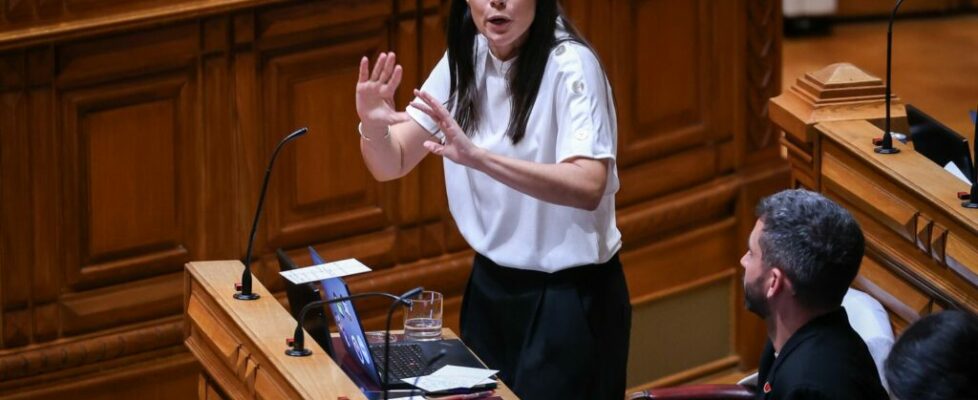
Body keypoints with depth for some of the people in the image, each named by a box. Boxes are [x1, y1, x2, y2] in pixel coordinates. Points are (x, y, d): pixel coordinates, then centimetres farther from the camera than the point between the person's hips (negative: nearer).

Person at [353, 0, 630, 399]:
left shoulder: (570, 65, -19)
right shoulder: (464, 60, 0)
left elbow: (588, 187, -31)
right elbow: (390, 166, -1)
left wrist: (478, 157, -41)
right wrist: (373, 127, -24)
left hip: (569, 293, -6)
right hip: (491, 284, 6)